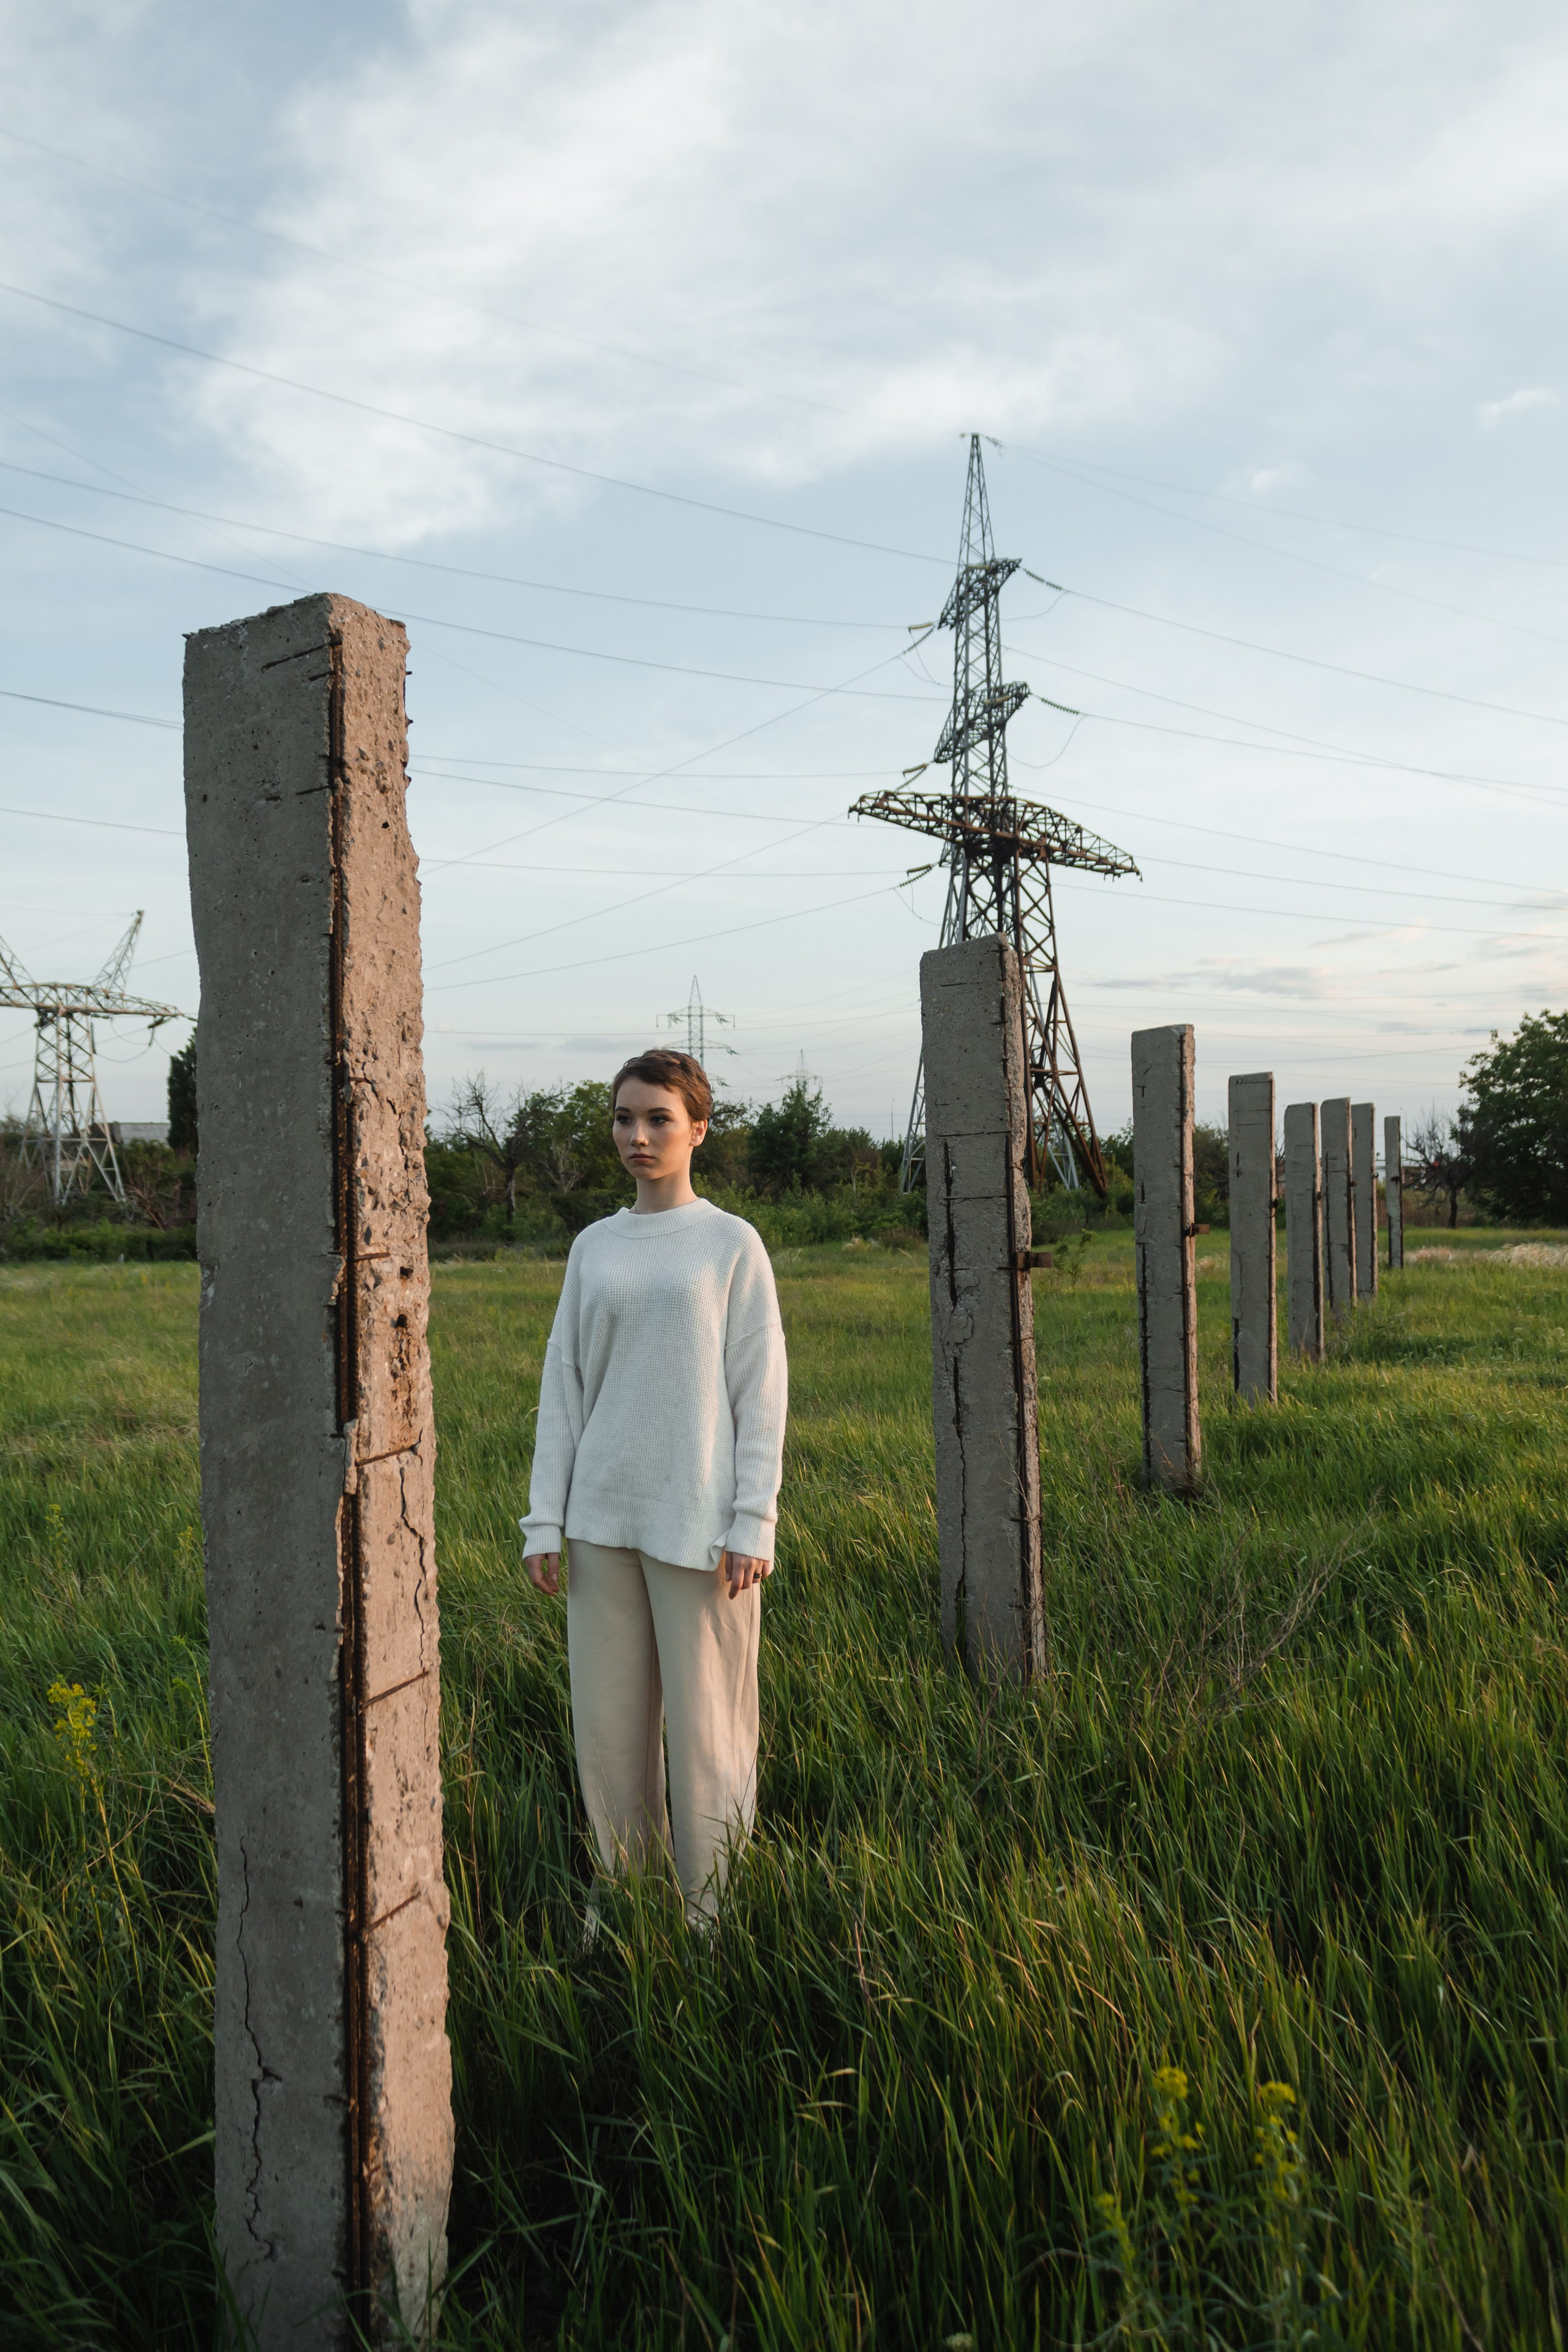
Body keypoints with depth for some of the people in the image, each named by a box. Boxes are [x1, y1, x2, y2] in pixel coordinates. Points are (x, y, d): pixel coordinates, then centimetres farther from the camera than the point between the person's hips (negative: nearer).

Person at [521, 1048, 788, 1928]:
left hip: (698, 1521, -3)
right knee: (609, 1721, 8)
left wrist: (753, 1525, -9)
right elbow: (564, 1387, 10)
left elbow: (761, 1394, -2)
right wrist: (545, 1520, 5)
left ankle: (710, 1914, 16)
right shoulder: (593, 1248, 10)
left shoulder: (734, 1245, 0)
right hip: (603, 1518, 4)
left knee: (703, 1721, 2)